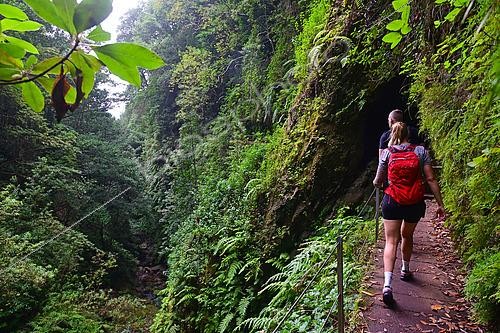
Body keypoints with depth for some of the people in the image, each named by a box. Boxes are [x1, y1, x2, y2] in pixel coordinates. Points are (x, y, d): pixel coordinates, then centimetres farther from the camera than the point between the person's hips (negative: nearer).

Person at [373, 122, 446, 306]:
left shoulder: (387, 153, 0)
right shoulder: (420, 151, 1)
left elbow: (378, 182, 4)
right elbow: (431, 179, -4)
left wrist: (376, 183, 28)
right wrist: (440, 204, 0)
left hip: (392, 201, -1)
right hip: (415, 203, 2)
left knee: (391, 241, 0)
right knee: (407, 236, 25)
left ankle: (387, 284, -15)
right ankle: (405, 270, 44)